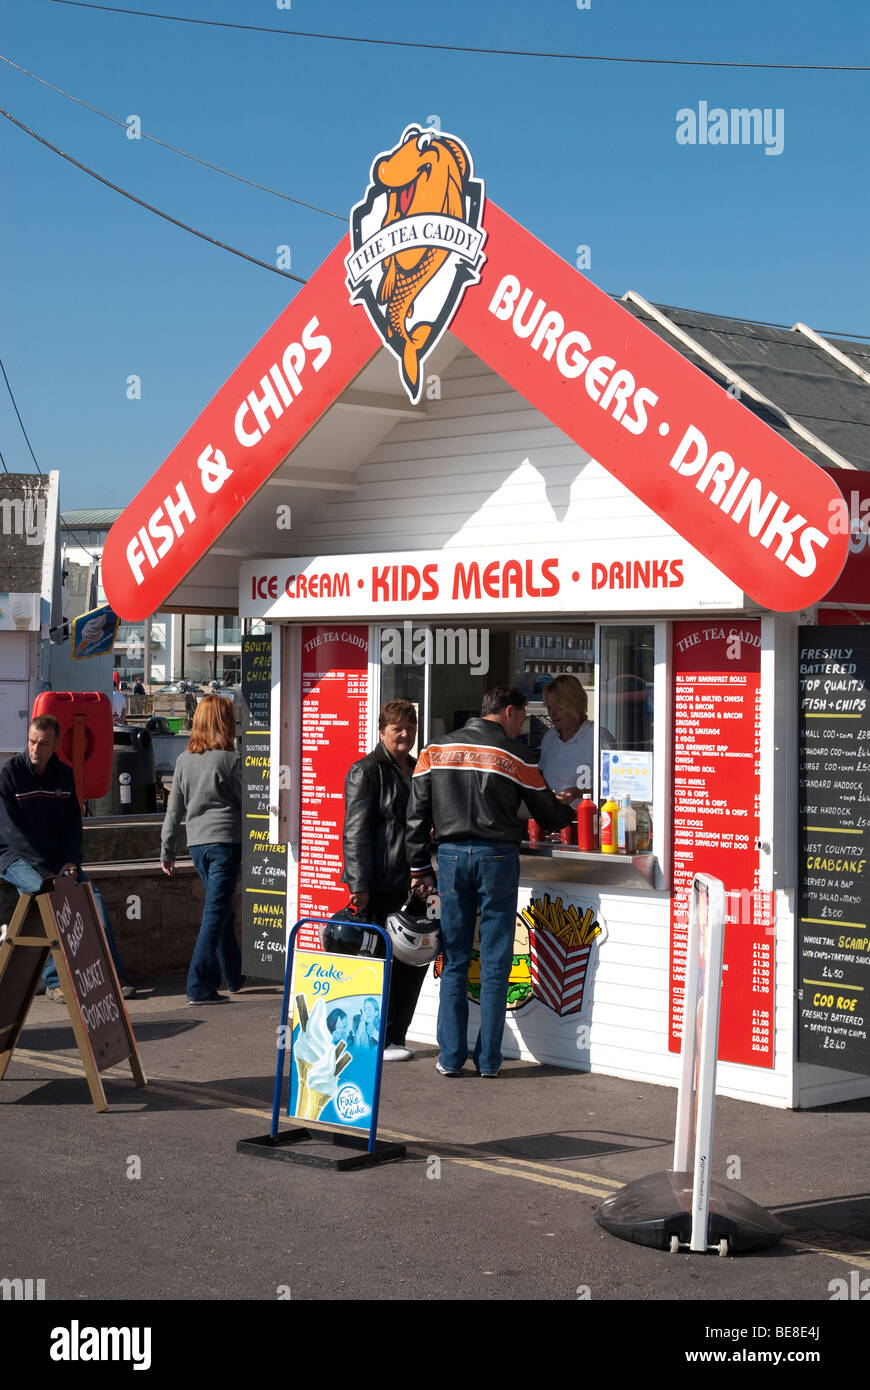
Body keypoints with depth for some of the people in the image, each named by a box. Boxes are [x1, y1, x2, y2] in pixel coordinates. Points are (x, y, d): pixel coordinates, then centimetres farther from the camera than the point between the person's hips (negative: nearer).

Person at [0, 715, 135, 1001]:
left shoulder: (64, 774, 8)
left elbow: (73, 822, 12)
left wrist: (71, 861, -5)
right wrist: (42, 869, -20)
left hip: (56, 858, 5)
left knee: (93, 894, -16)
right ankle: (55, 981, -27)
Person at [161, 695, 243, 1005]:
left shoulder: (184, 760, 6)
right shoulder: (230, 759, -9)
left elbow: (174, 808, 10)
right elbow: (247, 803, -4)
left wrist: (166, 851, 16)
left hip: (196, 842, 6)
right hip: (225, 840, -6)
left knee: (220, 910, 19)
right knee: (215, 913, -6)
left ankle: (234, 976, 32)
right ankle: (199, 987, -11)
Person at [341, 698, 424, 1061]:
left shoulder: (415, 769, 18)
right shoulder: (367, 771, -7)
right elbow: (356, 832, -12)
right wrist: (360, 886, -19)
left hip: (408, 884, 8)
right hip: (381, 887, -8)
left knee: (415, 959, 7)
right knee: (386, 961, -5)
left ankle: (394, 1038, 17)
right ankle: (380, 1041, 5)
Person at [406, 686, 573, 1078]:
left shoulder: (436, 750, 8)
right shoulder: (513, 755, -2)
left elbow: (416, 814, 7)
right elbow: (548, 816, 6)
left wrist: (419, 867, 12)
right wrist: (571, 814, 28)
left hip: (451, 855, 3)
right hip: (497, 857, -3)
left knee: (454, 961, 9)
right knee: (495, 964, 4)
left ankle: (450, 1056, 8)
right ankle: (488, 1060, 6)